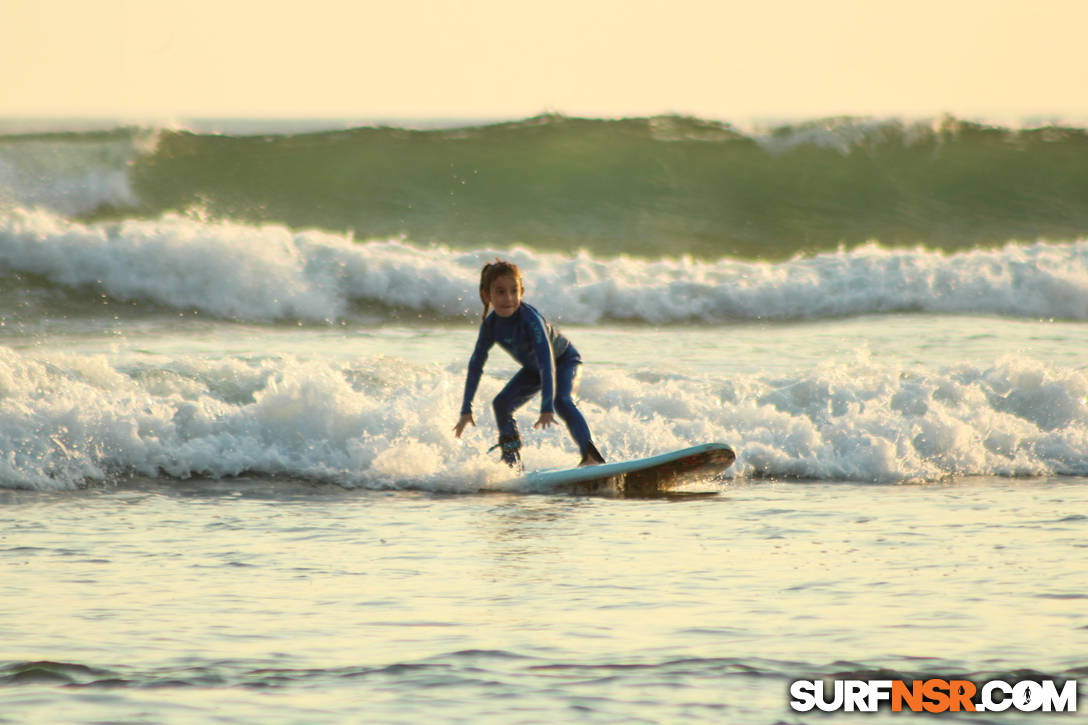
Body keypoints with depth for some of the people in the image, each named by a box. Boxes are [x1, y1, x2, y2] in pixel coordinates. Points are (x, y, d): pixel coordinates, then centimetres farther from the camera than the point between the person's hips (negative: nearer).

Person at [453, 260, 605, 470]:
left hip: (565, 360, -7)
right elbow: (476, 365, -11)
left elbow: (547, 362, -43)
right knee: (501, 403, -5)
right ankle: (512, 462, 6)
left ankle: (591, 456, -40)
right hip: (534, 368, 7)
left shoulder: (530, 318, -38)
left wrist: (547, 409, -51)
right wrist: (466, 409, -13)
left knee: (561, 401, -32)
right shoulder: (490, 325, -20)